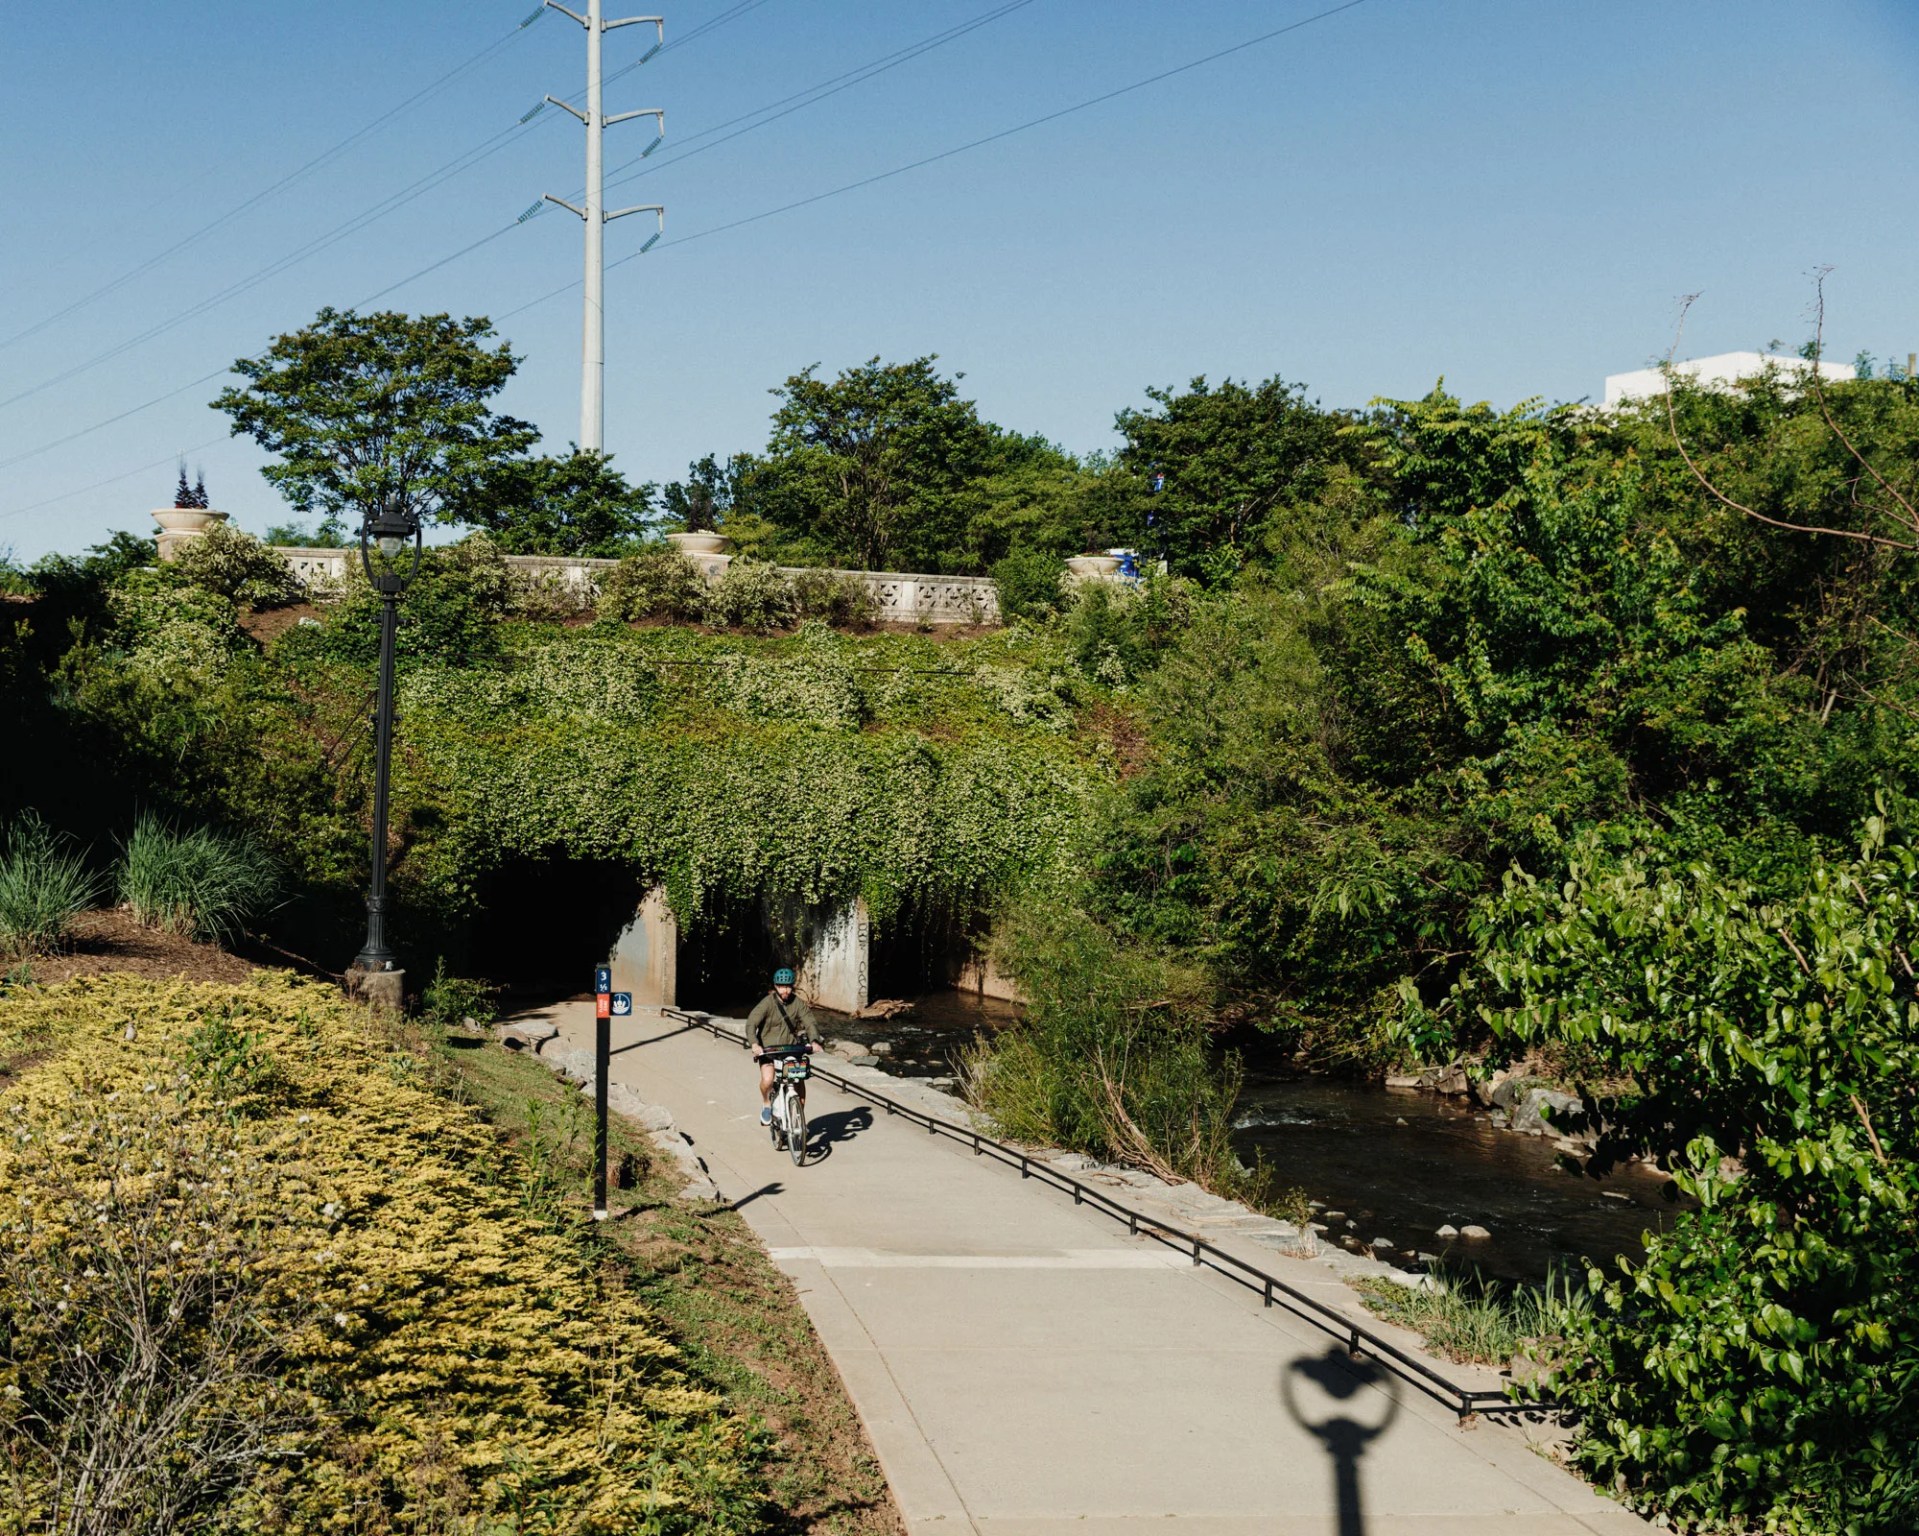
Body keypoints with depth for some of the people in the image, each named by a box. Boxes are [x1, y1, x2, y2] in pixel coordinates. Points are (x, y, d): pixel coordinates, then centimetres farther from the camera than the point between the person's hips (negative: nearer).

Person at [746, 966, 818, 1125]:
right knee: (767, 1080, -24)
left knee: (799, 1081, -7)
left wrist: (813, 1041, -30)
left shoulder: (798, 1003, -4)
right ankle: (766, 1103, 8)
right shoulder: (767, 1003, -14)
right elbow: (751, 1023, -22)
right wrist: (754, 1044, -38)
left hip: (792, 1048, 3)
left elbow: (810, 1022, -10)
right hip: (768, 1049, -3)